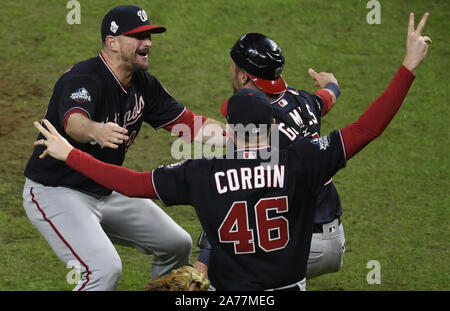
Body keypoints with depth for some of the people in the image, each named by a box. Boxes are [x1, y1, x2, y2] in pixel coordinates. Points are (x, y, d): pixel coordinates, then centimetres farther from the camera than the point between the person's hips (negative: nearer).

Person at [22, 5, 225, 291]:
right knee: (105, 269, -27)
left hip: (107, 192, 9)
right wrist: (96, 131, -71)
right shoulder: (83, 79, -25)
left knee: (177, 245, 13)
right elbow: (73, 121, -47)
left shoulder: (143, 84, 1)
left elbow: (188, 123, 1)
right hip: (56, 192, -9)